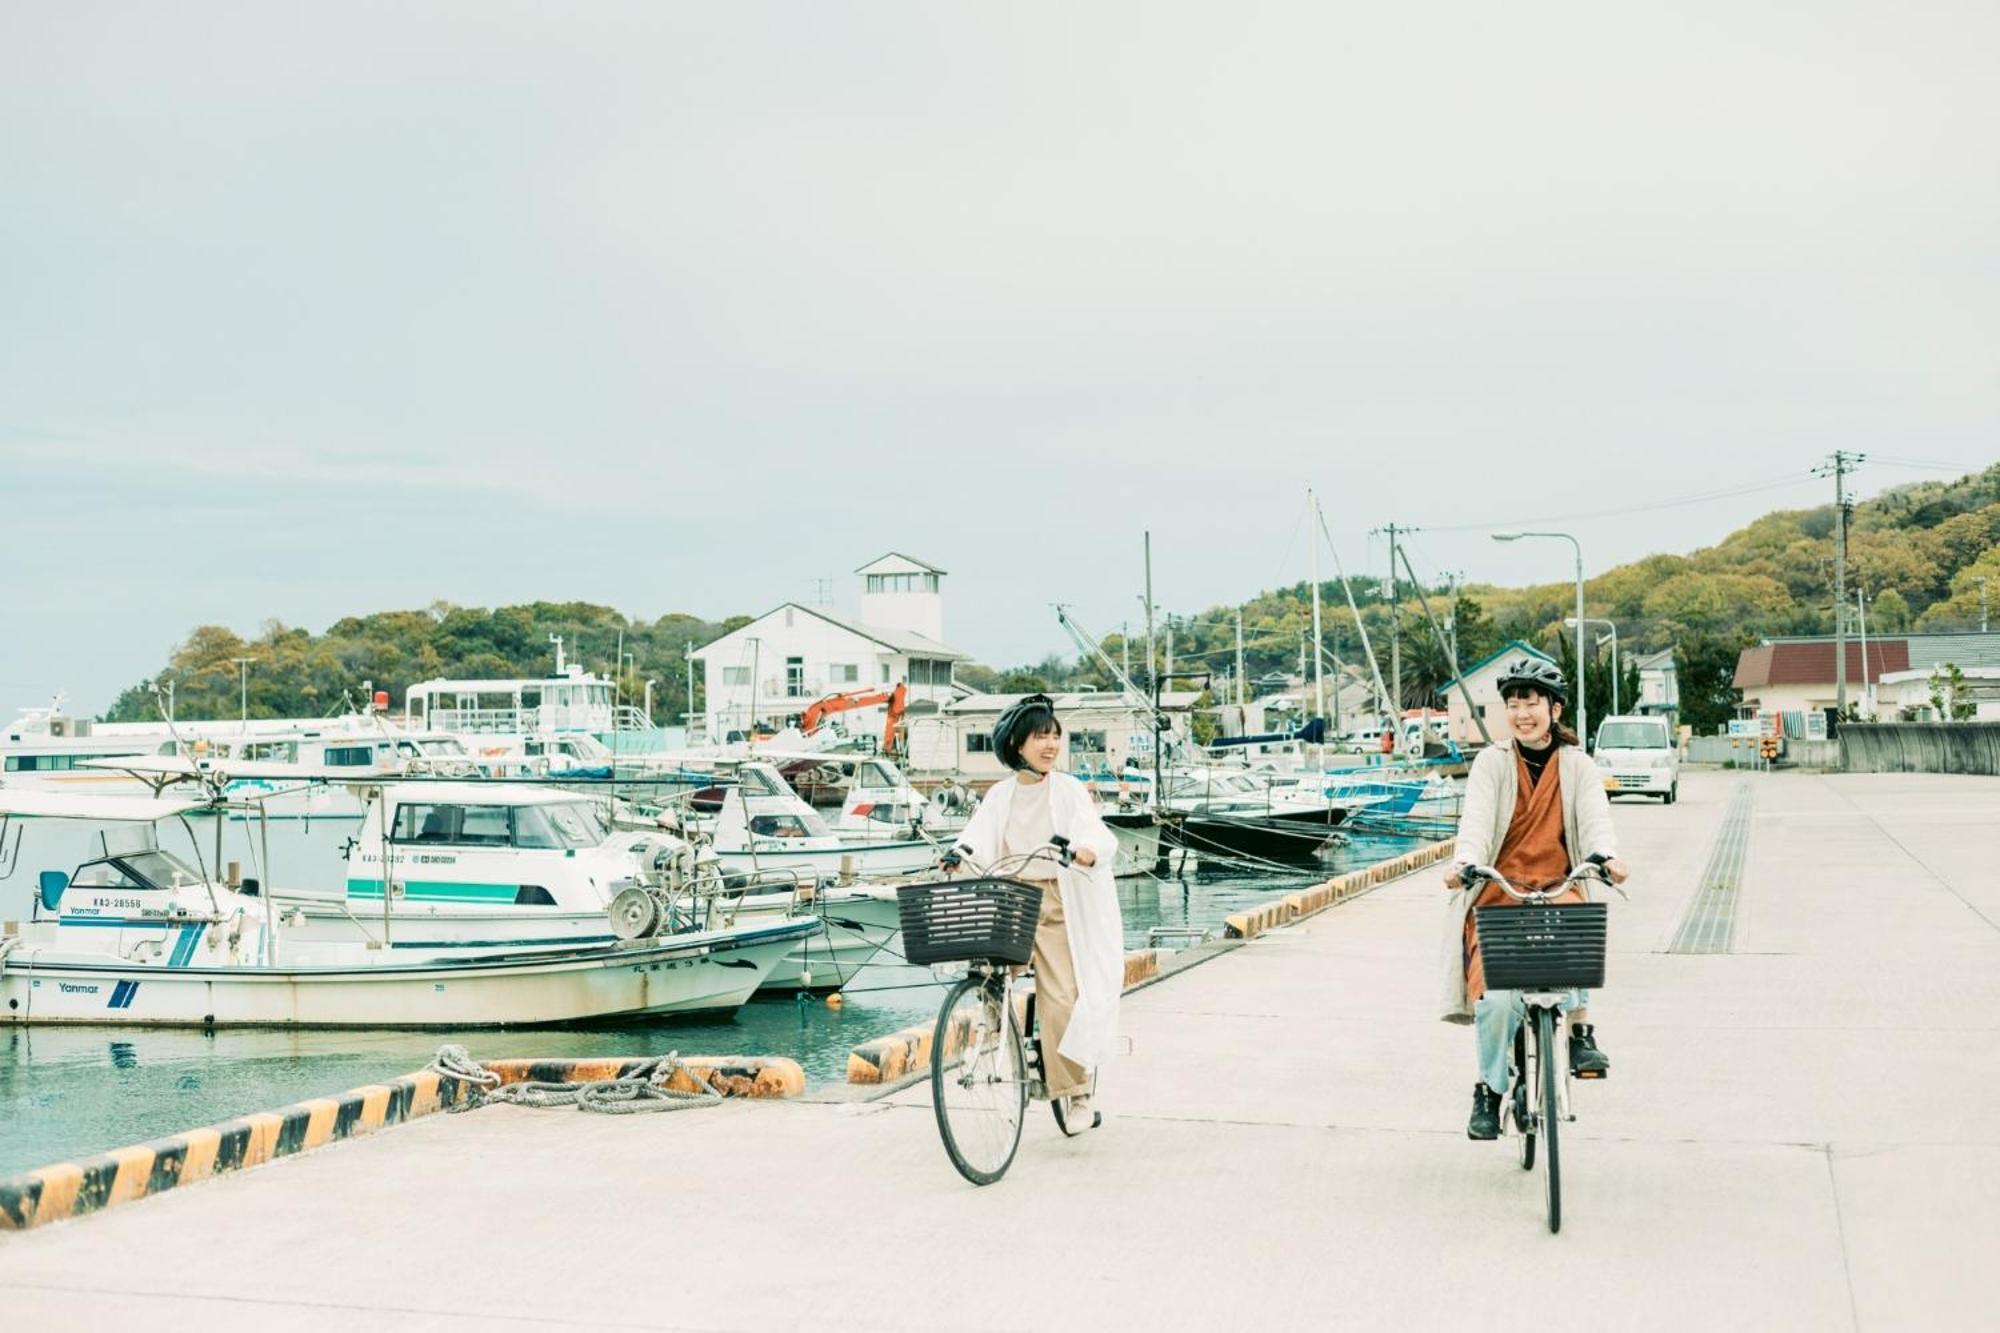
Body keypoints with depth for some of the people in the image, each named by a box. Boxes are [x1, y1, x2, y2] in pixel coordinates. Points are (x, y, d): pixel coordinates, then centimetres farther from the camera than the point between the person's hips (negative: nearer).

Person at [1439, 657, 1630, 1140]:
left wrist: (1607, 856, -33)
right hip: (1498, 889, -1)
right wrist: (1464, 862, -34)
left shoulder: (1576, 765, 6)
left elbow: (1595, 819, -10)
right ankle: (1489, 1091, 4)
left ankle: (1581, 1030, -23)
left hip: (1557, 887, 1)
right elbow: (1476, 818, -13)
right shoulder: (1493, 761, 2)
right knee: (1498, 998, -17)